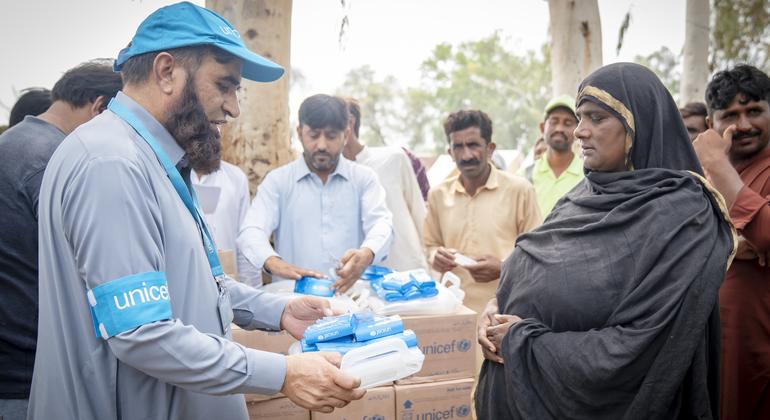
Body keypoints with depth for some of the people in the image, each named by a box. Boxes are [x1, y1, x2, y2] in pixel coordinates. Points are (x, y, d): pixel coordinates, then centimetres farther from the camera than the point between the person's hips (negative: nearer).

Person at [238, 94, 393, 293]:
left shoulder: (364, 178, 11)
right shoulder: (277, 180, 8)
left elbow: (381, 222, -4)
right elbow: (252, 231, -4)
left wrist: (366, 254, -27)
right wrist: (274, 263, -26)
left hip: (354, 294, 1)